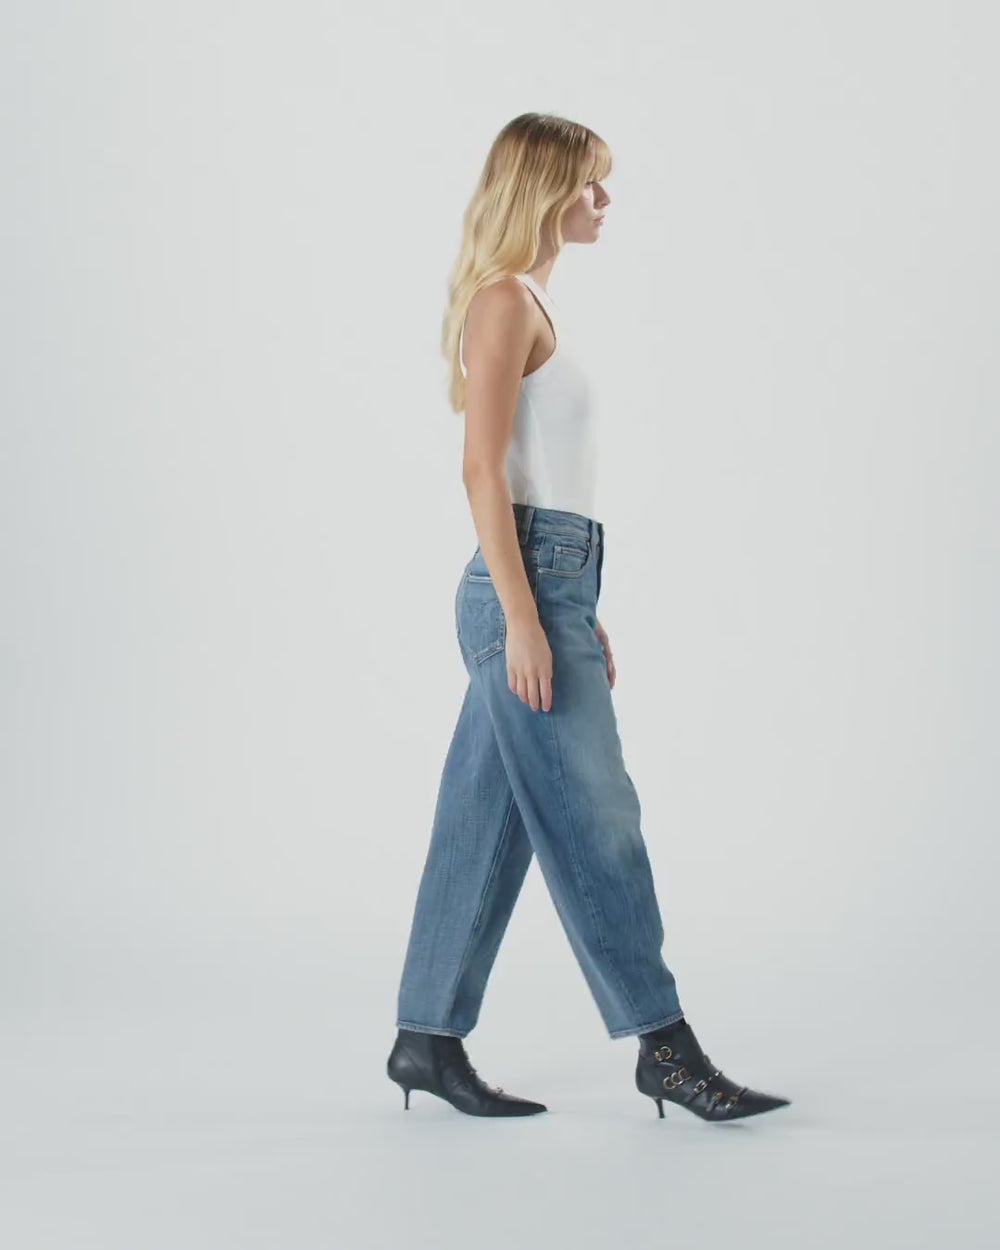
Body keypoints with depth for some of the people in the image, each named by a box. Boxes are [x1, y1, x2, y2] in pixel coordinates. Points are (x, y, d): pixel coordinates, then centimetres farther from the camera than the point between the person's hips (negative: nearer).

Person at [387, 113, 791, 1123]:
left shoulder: (533, 301, 20)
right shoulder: (505, 299, -9)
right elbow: (483, 468, -16)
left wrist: (578, 614, 21)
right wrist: (522, 619, -20)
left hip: (549, 585, 10)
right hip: (524, 584, -10)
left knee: (489, 824, 10)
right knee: (591, 817, -4)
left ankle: (426, 1039, 17)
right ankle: (663, 1045, 3)